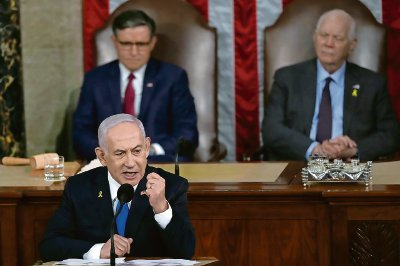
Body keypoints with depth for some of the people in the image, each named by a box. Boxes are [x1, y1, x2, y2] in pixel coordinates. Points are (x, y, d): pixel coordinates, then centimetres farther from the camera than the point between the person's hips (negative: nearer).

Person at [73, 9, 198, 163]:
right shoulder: (95, 79, 13)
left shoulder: (173, 77, 8)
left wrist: (152, 151, -15)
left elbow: (188, 134, 2)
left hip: (160, 163, -2)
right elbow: (80, 133, 7)